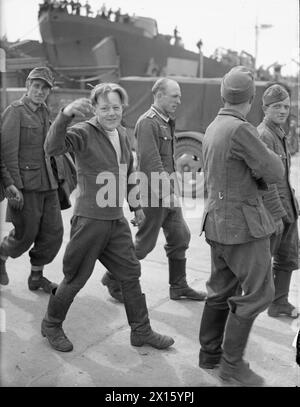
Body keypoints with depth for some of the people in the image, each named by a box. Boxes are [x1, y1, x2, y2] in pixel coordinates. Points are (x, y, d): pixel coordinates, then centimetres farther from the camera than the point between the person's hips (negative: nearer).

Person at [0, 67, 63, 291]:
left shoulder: (44, 112, 14)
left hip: (48, 182, 7)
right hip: (26, 184, -7)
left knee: (54, 232, 6)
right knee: (25, 234, 1)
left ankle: (36, 276, 24)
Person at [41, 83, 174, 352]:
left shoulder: (122, 134, 10)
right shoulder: (84, 132, -13)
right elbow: (53, 147, -32)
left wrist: (136, 205, 26)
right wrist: (65, 115, -47)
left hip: (117, 220, 7)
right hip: (90, 219, -7)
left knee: (131, 274, 12)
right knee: (75, 278, 6)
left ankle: (141, 331, 28)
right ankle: (52, 325, 30)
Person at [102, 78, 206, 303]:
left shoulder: (167, 122, 15)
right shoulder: (148, 122, -15)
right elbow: (152, 162, -23)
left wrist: (172, 189, 18)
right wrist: (167, 193, -26)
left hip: (168, 193, 9)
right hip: (155, 193, -9)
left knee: (180, 237, 12)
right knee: (145, 243, 1)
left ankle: (179, 287, 25)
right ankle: (113, 279, 19)